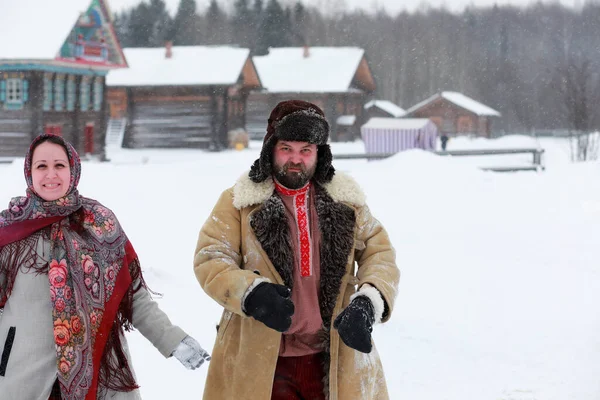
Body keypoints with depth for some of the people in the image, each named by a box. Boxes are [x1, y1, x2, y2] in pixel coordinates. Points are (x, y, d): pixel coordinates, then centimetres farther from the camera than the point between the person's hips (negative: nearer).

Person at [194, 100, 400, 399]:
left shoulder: (345, 200, 7)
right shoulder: (239, 201, -1)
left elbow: (380, 253, 8)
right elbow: (209, 258, -6)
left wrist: (369, 303, -13)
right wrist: (250, 292, -26)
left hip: (334, 359, 3)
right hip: (260, 361, -2)